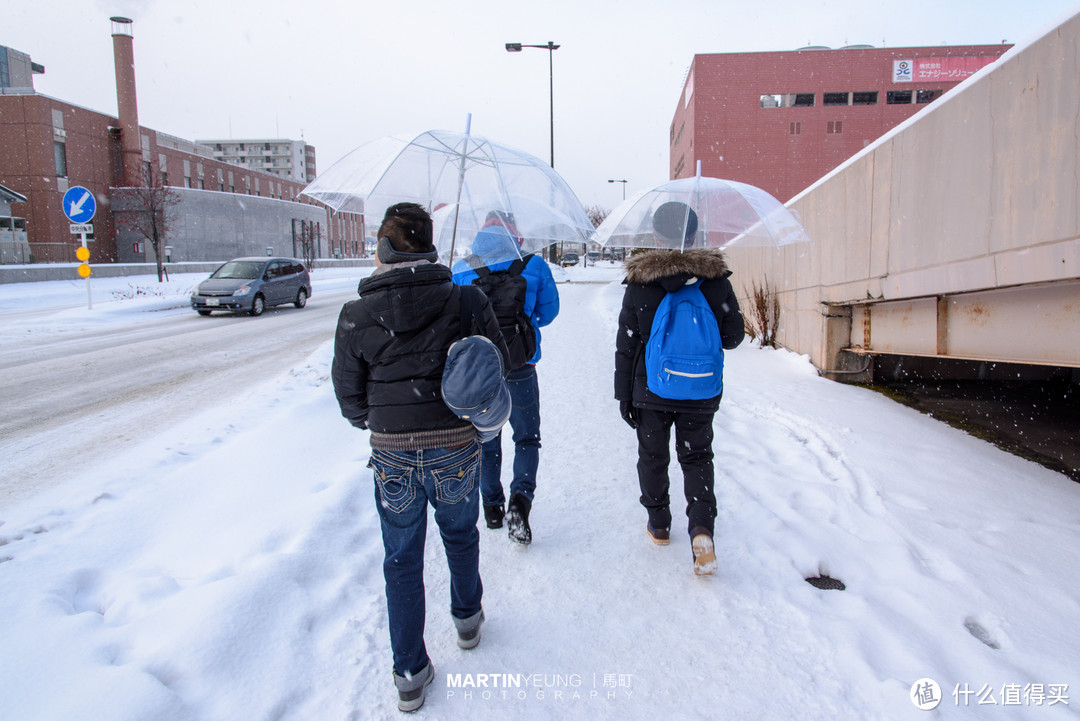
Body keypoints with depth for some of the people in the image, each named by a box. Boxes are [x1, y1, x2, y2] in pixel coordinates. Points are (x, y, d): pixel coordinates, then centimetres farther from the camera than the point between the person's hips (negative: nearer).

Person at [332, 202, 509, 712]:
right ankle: (467, 620, 49)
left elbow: (349, 396, 0)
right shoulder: (466, 300, -8)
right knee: (460, 535, 27)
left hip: (391, 454, 0)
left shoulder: (356, 315, -7)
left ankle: (410, 675, 26)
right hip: (457, 448, 1)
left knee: (401, 560, 16)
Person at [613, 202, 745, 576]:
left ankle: (659, 525, 30)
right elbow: (733, 334, -1)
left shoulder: (639, 282, -8)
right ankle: (701, 528, -5)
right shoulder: (715, 279, -7)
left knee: (652, 457, 17)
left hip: (650, 391, -1)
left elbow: (626, 345, -6)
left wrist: (624, 394, 2)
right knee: (697, 458, 14)